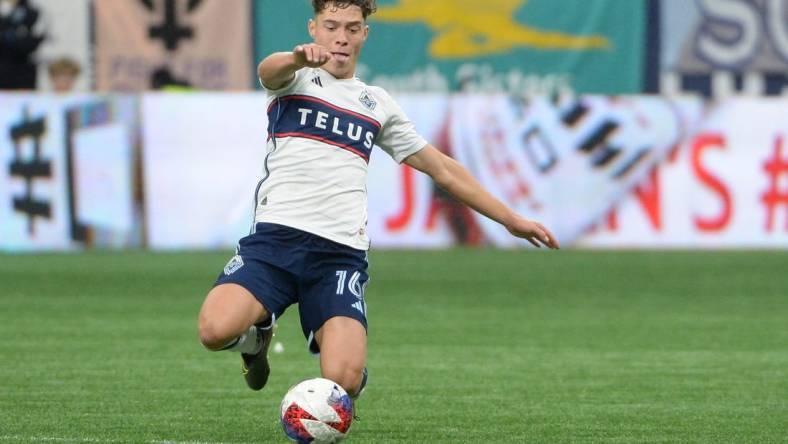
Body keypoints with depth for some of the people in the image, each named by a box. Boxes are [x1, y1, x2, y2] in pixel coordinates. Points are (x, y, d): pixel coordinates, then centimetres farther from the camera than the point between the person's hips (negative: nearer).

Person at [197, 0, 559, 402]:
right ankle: (257, 334, 10)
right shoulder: (296, 78, 11)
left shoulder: (377, 104, 23)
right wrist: (299, 57, -41)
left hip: (342, 252, 2)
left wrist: (510, 219, 28)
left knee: (342, 381, -21)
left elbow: (442, 169, 30)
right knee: (215, 330, -28)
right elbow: (268, 71, -16)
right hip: (277, 234, -2)